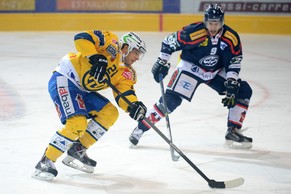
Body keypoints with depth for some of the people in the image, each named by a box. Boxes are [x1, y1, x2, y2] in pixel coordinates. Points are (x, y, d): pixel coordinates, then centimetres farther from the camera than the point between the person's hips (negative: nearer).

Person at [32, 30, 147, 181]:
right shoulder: (111, 44, -10)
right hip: (63, 80, -9)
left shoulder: (126, 73, 10)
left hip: (82, 90, 9)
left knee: (110, 113, 3)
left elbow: (125, 94, -3)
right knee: (78, 123, -24)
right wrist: (96, 58, -31)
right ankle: (46, 161, -12)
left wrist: (134, 106, -24)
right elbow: (81, 38, -20)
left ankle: (77, 150, 10)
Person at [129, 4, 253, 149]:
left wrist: (231, 85, -19)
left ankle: (233, 132, 0)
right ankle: (141, 127, -7)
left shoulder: (231, 38, -16)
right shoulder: (193, 32, -26)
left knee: (243, 91, -7)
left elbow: (234, 64, -10)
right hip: (191, 67, -4)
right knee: (172, 99, -19)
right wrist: (162, 63, -15)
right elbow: (169, 42, -14)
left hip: (216, 72, 4)